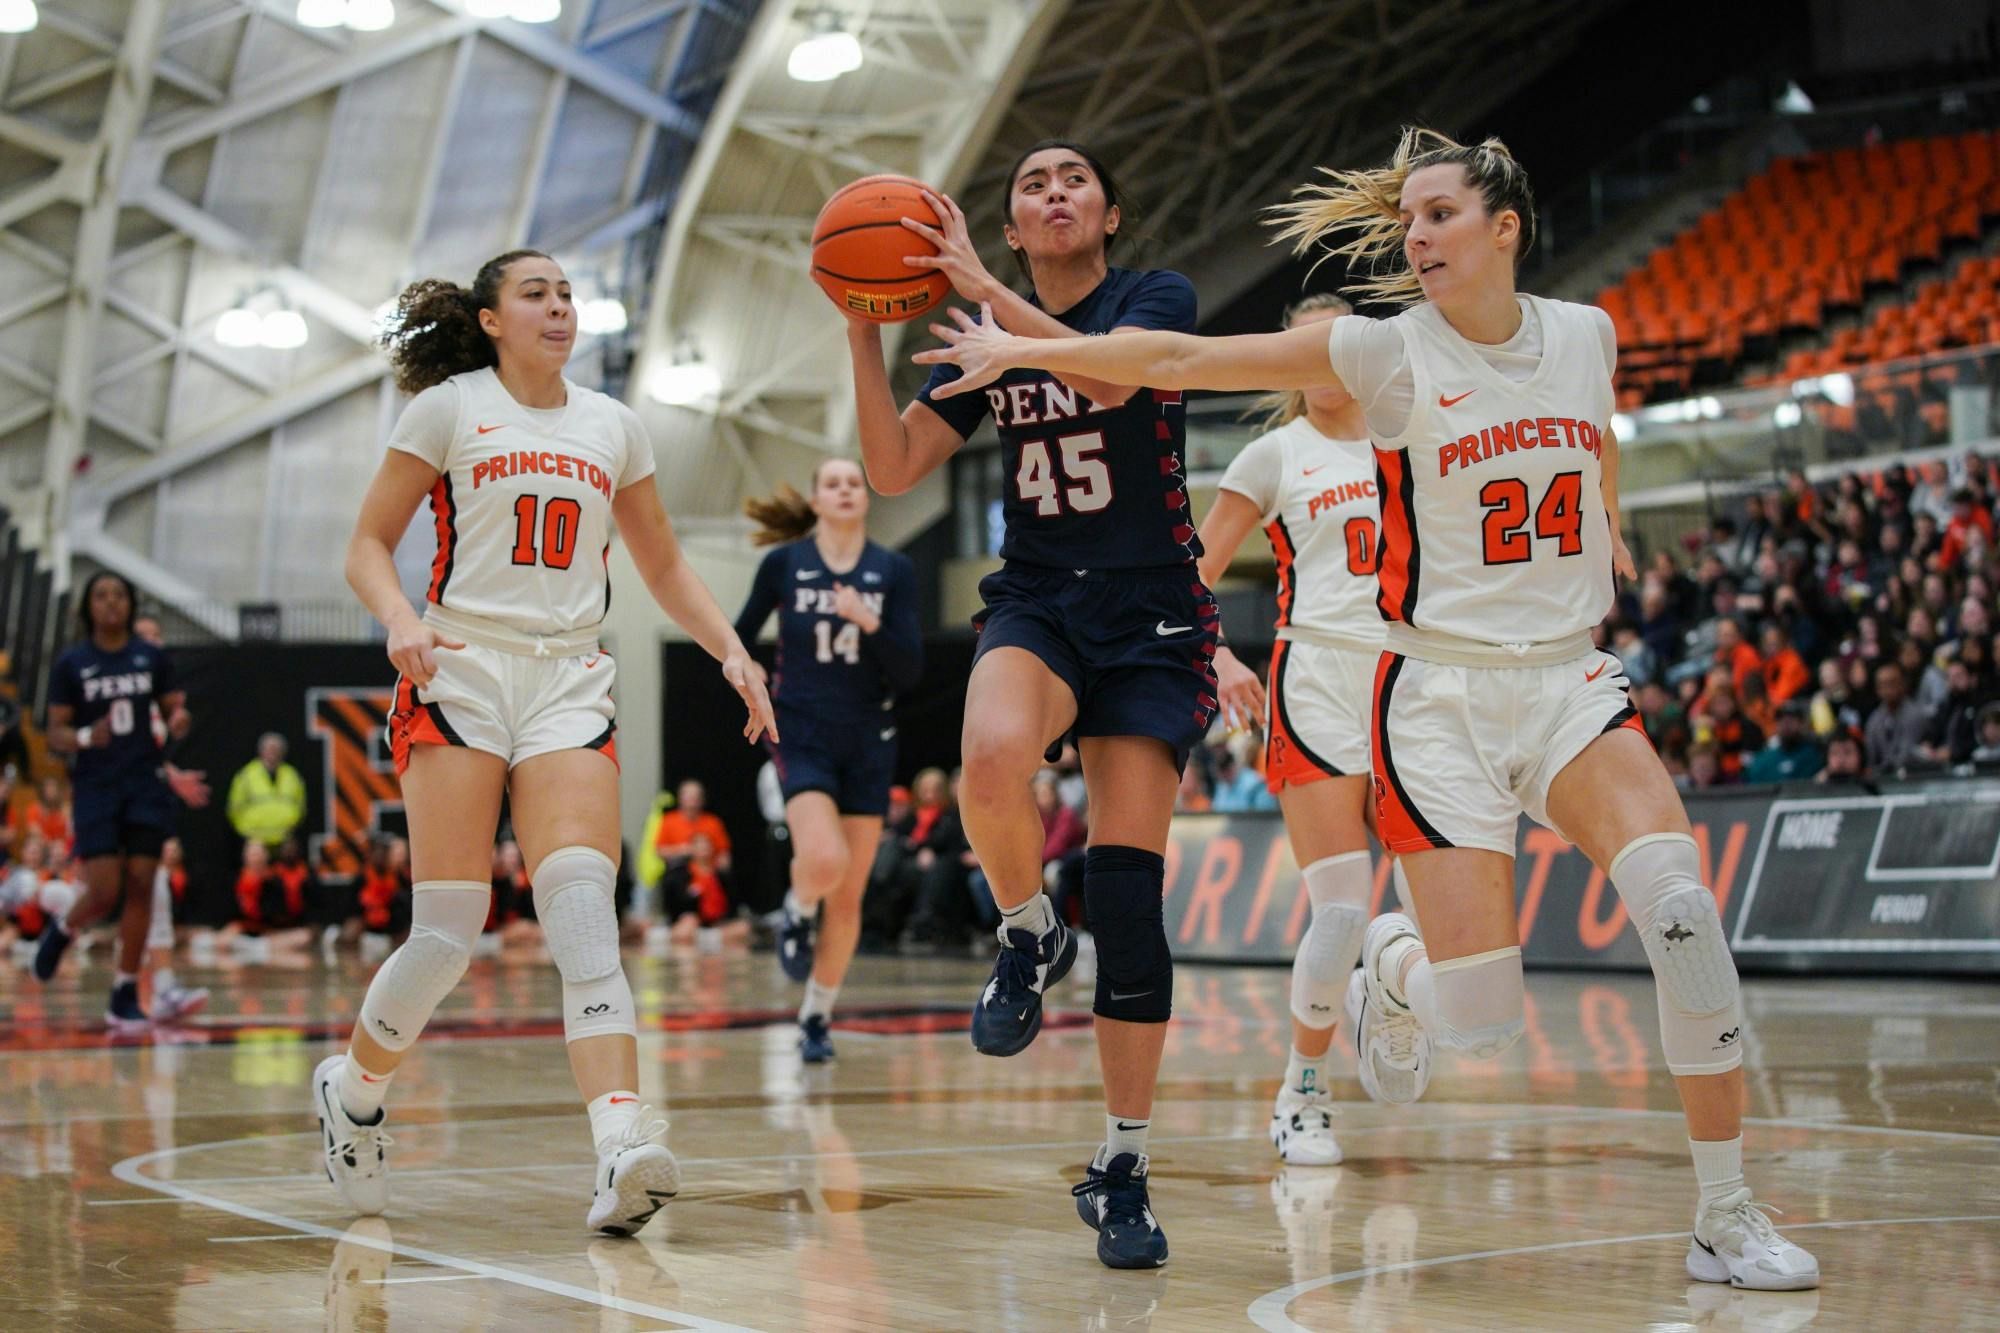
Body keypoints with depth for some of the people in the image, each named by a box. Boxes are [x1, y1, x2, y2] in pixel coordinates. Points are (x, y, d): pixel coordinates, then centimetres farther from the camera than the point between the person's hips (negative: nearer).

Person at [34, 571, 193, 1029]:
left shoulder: (153, 658, 5)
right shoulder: (70, 664, 0)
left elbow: (175, 715, 10)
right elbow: (55, 735, 0)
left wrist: (179, 721, -13)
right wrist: (87, 737, -21)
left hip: (146, 785, 2)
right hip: (95, 788, -2)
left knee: (140, 889, -3)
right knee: (104, 894, -9)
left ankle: (125, 996, 5)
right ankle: (62, 929, 26)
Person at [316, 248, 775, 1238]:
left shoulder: (612, 426, 16)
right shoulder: (450, 408, 5)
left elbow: (664, 569, 23)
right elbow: (367, 546, 4)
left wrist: (731, 652, 8)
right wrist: (400, 619, -17)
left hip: (570, 688, 3)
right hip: (460, 675, -2)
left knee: (584, 913, -17)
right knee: (448, 932, -8)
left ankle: (621, 1154, -30)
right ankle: (352, 1090, 20)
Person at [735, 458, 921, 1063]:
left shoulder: (894, 570, -1)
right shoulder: (783, 563, -3)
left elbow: (909, 671, -7)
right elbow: (740, 638, 12)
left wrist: (871, 622, -22)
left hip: (868, 744, 2)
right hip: (802, 738, -2)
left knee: (848, 898, 4)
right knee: (823, 862, -27)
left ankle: (816, 1019, 21)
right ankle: (797, 913, 8)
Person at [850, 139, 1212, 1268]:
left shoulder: (1158, 298, 0)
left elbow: (1110, 373, -23)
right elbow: (894, 468, 3)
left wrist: (985, 290, -20)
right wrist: (864, 332, -7)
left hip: (1151, 621, -2)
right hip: (1035, 604, 2)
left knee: (1129, 891, -9)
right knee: (992, 758, -36)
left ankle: (1123, 1169, 3)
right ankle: (1028, 936, -3)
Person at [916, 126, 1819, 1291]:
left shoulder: (1586, 334, 4)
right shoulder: (1392, 354, -6)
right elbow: (1182, 360, -7)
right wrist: (1023, 350, -8)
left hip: (1567, 679, 3)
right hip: (1441, 691, -3)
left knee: (1682, 904, -22)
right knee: (1482, 1019, -11)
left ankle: (1728, 1220, -8)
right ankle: (1396, 969, 29)